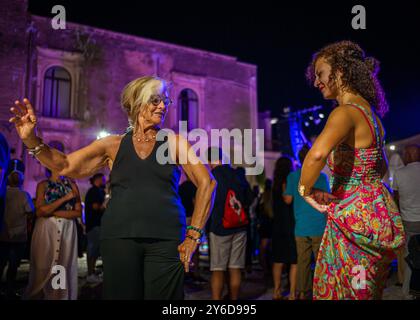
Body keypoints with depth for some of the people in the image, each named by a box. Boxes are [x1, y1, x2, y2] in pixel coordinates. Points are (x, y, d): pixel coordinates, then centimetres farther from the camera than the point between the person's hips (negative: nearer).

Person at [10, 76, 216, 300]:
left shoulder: (175, 143, 5)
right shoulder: (113, 145, 8)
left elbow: (207, 183, 0)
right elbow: (65, 166, 5)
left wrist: (193, 235, -4)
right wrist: (31, 139, -11)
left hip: (166, 240, 0)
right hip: (119, 237, 1)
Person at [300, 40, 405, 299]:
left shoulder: (346, 112, -18)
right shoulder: (369, 112, 12)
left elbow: (317, 153, -38)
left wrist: (306, 190, -22)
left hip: (355, 217, -9)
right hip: (377, 210, 10)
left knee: (343, 292, 4)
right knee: (368, 291, 20)